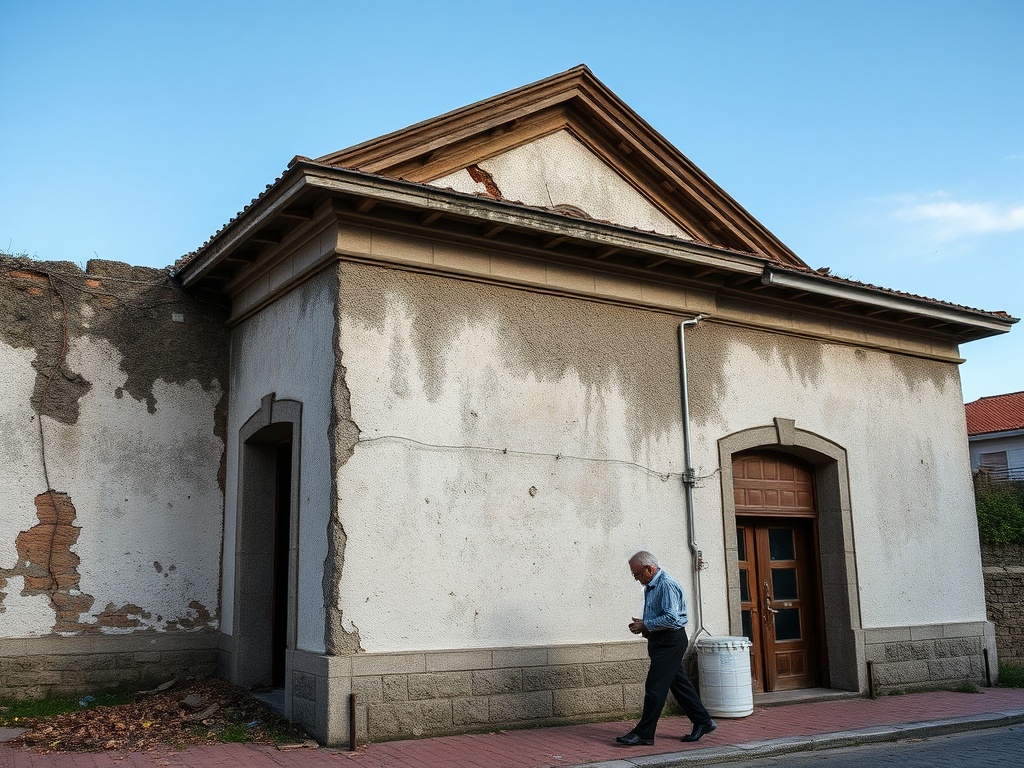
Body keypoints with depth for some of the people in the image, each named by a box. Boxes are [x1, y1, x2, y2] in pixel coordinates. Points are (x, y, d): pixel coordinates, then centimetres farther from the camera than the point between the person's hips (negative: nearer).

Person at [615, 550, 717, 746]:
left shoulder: (667, 585, -18)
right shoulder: (650, 586, 14)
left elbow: (671, 618, -25)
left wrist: (645, 625, -18)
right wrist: (642, 625, 6)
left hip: (670, 640, -10)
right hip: (661, 641, 10)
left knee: (654, 686, -7)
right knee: (679, 683, 14)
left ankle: (644, 733, -2)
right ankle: (702, 722, 24)